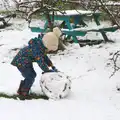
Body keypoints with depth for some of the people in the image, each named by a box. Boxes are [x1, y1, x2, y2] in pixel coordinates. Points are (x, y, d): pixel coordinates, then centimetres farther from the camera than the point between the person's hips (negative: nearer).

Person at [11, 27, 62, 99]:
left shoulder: (42, 47, 0)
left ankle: (21, 90, 27)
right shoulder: (37, 49, -32)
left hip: (26, 62, 10)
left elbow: (45, 57, 12)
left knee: (32, 75, 15)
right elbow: (41, 62, -32)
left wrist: (52, 66, 6)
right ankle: (24, 93, 0)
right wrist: (48, 70, -26)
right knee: (30, 76, -13)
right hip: (21, 62, -10)